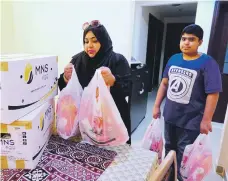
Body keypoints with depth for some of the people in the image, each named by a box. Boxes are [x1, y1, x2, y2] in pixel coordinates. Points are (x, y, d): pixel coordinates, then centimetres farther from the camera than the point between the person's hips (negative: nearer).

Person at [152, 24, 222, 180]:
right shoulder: (174, 59, 4)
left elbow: (213, 93, -15)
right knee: (169, 149, 23)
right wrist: (157, 105, 7)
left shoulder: (208, 63, -13)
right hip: (170, 116, 6)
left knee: (183, 156, 10)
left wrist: (206, 120, -16)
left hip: (191, 121, -5)